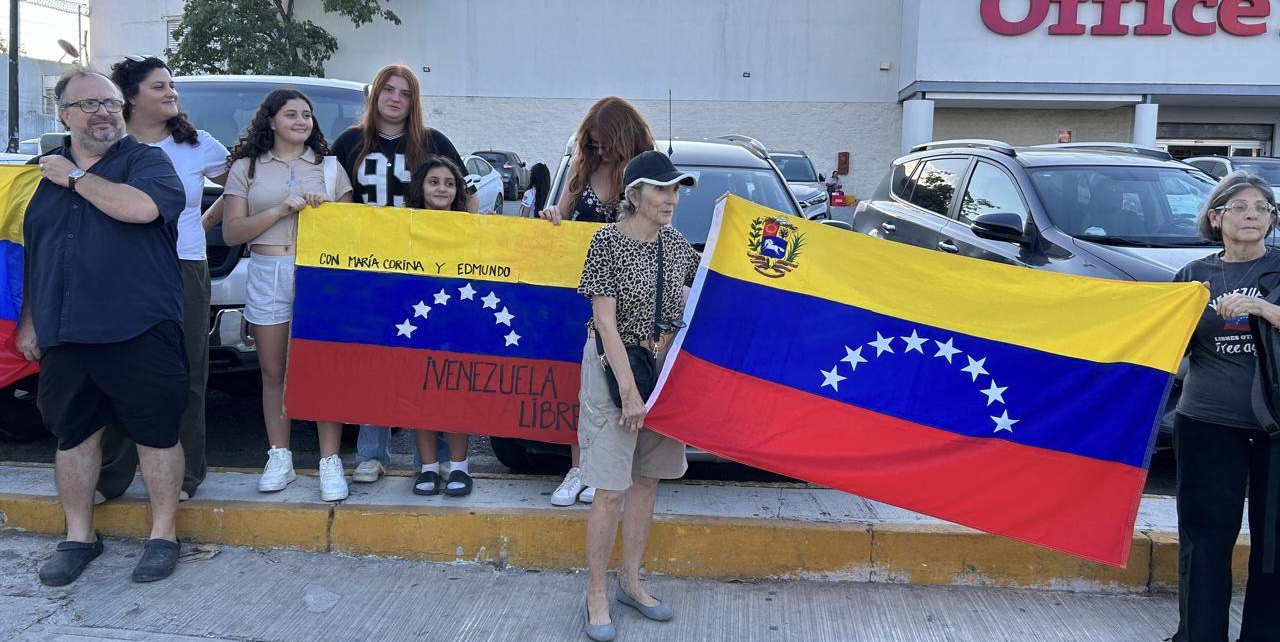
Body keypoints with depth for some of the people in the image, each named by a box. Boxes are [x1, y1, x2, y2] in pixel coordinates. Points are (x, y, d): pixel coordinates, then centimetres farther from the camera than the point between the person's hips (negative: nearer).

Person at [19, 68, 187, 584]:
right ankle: (79, 537, 26)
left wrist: (75, 178, -11)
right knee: (72, 434, 12)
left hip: (139, 332, -5)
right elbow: (29, 256, 21)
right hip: (62, 335, 5)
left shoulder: (146, 161, 0)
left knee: (155, 433, 2)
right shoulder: (44, 172, 16)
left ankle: (164, 534, 16)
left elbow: (141, 207, -23)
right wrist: (28, 322, 17)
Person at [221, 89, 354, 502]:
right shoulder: (246, 168, 10)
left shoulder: (329, 166, 13)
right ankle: (280, 458, 16)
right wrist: (280, 210, -10)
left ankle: (330, 461, -2)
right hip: (267, 276, 1)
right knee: (273, 373, 6)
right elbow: (231, 232, 1)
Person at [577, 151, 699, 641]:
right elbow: (605, 321, -16)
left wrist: (667, 341, 1)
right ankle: (597, 596, 10)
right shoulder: (607, 241, -13)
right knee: (612, 490, -4)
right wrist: (629, 390, -19)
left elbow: (684, 304, 20)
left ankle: (631, 582, 27)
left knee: (647, 480, 13)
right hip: (613, 368, -6)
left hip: (662, 367, 6)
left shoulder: (677, 244, 4)